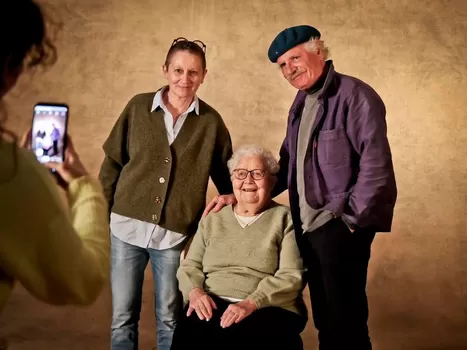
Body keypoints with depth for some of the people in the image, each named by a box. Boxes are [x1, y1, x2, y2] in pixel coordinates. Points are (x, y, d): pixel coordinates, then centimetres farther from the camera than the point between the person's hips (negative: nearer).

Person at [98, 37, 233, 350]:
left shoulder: (211, 121, 0)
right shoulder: (139, 107, 1)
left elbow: (226, 177, 9)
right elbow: (113, 162, 6)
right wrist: (105, 211, 4)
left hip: (175, 234, -1)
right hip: (128, 227, 1)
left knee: (170, 320, 11)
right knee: (122, 318, 10)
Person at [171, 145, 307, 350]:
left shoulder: (285, 219, 5)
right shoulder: (212, 220, 19)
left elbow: (292, 277, -5)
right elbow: (190, 266, 15)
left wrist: (251, 303, -19)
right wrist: (195, 292, -8)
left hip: (267, 310, -2)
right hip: (211, 306, 3)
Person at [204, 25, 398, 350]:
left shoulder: (355, 95, -11)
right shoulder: (301, 102, 14)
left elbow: (376, 166, -17)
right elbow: (288, 165, 17)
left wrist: (350, 219, -14)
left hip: (340, 227, -7)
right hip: (308, 226, 8)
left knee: (344, 322, 0)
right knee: (325, 320, 16)